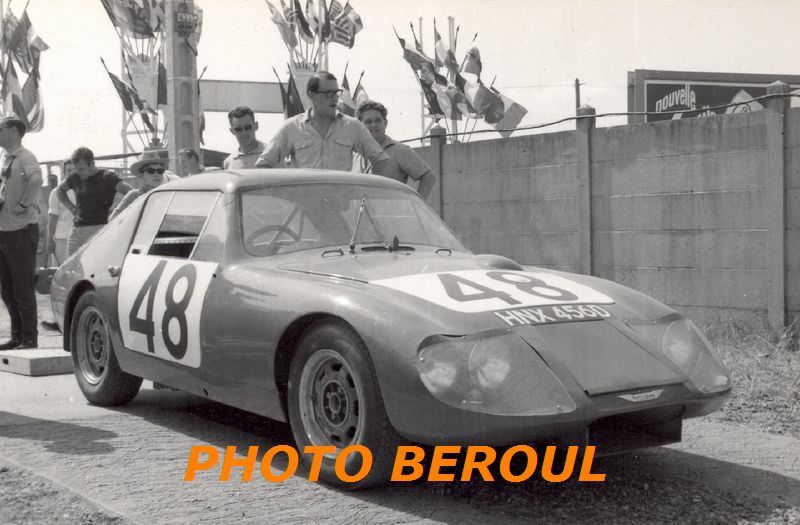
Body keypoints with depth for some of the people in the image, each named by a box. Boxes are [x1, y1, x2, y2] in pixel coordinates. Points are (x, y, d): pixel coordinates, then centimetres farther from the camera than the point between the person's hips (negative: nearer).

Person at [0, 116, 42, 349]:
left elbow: (36, 179, -32)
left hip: (21, 231, -9)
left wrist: (24, 204, -27)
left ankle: (30, 338, 3)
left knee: (23, 287, -4)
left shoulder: (25, 158, -12)